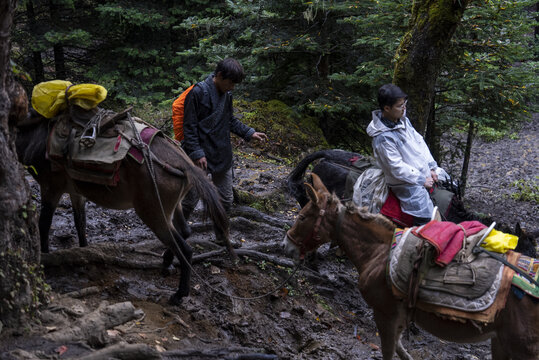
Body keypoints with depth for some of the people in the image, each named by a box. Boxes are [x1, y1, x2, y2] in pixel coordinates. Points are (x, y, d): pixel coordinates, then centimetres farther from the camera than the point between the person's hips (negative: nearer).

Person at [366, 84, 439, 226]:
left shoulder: (403, 120, 3)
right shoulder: (383, 138, -25)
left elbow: (419, 141, 12)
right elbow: (397, 167, -22)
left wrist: (431, 167, 5)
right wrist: (422, 180, -15)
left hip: (423, 175, 9)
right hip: (408, 186, -9)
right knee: (425, 222, -14)